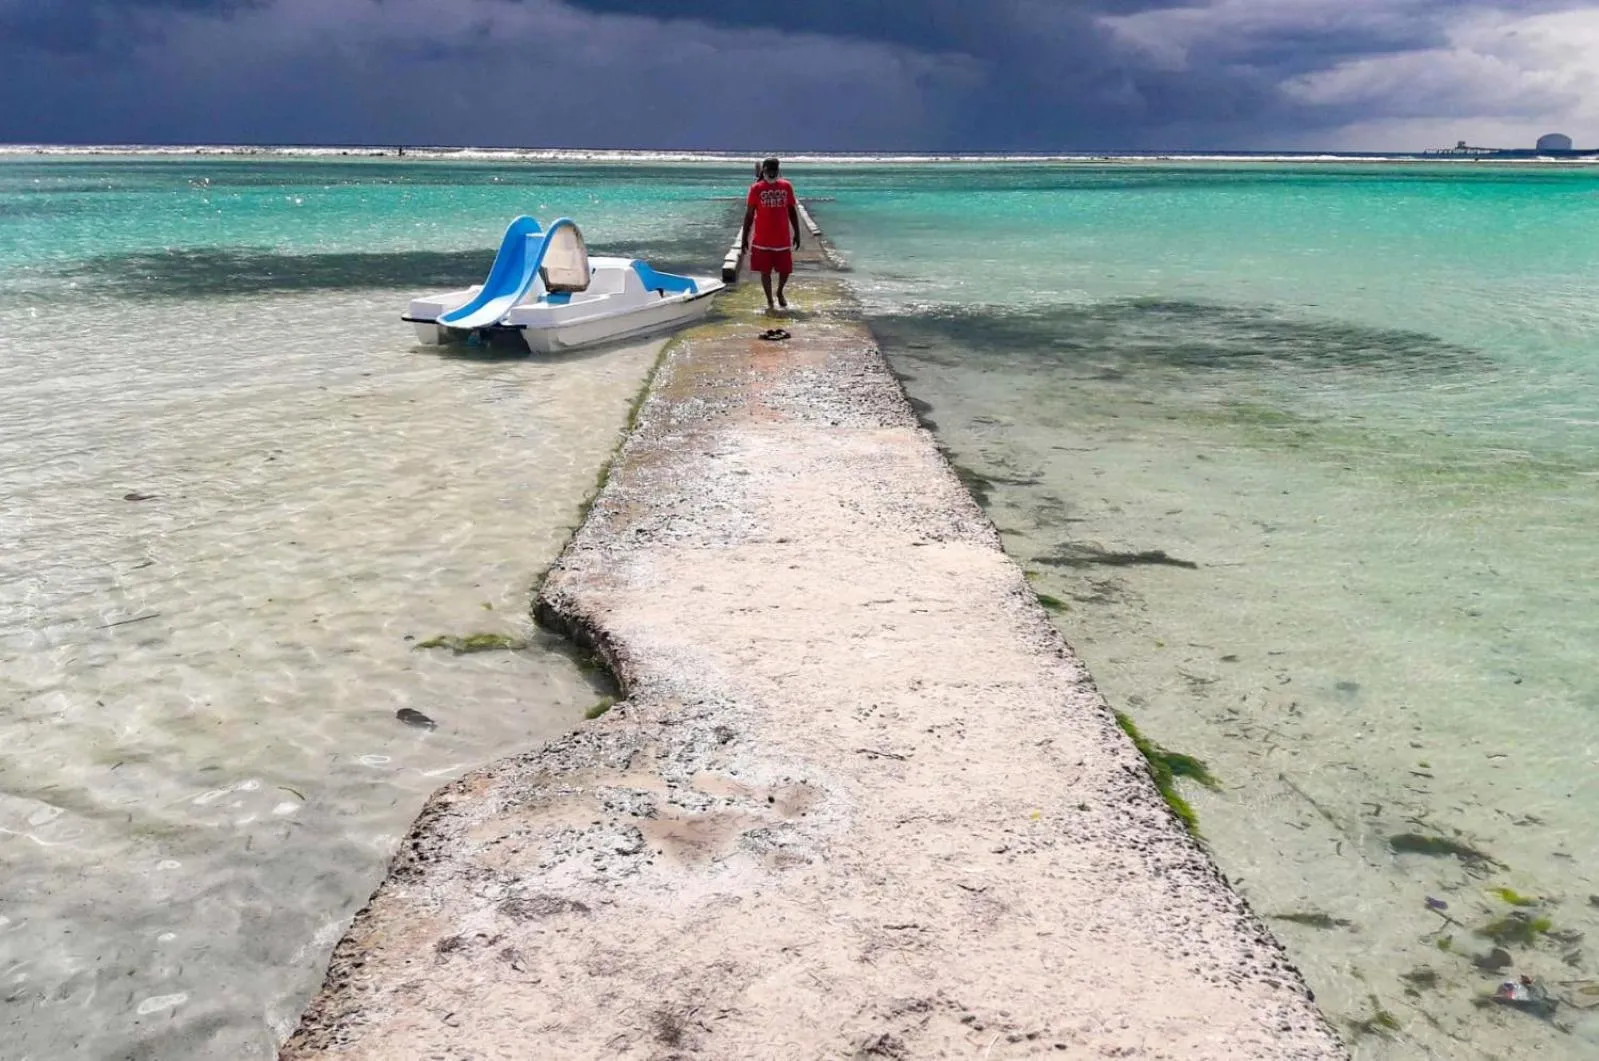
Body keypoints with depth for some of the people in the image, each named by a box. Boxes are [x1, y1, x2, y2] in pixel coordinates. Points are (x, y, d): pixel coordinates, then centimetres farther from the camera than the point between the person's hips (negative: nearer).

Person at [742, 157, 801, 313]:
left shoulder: (786, 187, 3)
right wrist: (745, 237, -2)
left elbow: (792, 211, 9)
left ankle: (780, 292, 35)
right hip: (762, 239, -2)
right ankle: (769, 302, 14)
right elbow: (749, 214, 0)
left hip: (783, 238, 2)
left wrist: (797, 234, 8)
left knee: (785, 270, 7)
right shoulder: (756, 188, -3)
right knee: (765, 271, 3)